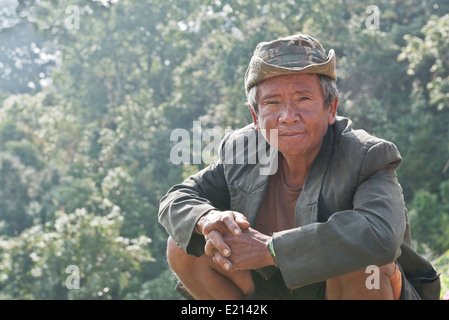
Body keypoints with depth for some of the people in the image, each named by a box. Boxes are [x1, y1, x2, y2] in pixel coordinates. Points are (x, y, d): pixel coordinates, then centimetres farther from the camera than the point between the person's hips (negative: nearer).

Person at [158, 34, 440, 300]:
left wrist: (270, 249, -41)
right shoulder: (243, 150, -6)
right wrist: (206, 220, -28)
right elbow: (176, 200, -1)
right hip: (279, 290, 5)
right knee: (186, 246, -8)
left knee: (358, 258, -38)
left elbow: (381, 236, -43)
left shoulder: (366, 158, -23)